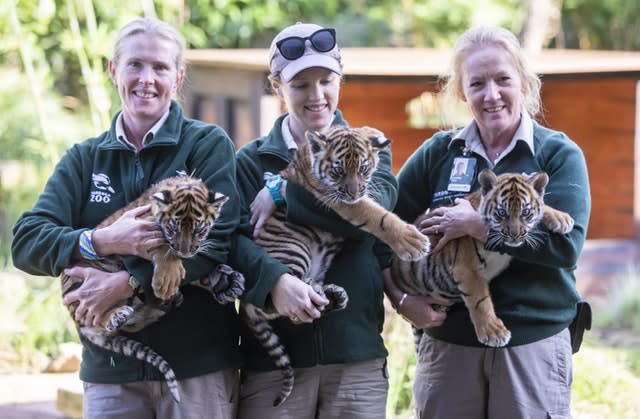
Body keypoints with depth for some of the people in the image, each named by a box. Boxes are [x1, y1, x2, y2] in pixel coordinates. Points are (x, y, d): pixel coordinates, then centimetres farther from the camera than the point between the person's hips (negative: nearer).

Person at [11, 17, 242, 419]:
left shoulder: (208, 144, 1)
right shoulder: (85, 158, 10)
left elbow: (216, 242, -11)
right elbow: (27, 241, -1)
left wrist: (124, 283, -20)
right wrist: (104, 241, -19)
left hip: (199, 369, -2)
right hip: (109, 369, 2)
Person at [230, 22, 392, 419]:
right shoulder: (252, 160, 7)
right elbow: (230, 238, -9)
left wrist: (284, 192, -9)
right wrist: (275, 279, -26)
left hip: (357, 354, 1)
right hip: (272, 356, -1)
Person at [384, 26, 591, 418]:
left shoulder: (559, 154, -2)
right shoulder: (438, 153, 6)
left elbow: (565, 245, -15)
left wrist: (476, 225, -17)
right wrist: (401, 297, -8)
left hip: (534, 344, -2)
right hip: (448, 341, 2)